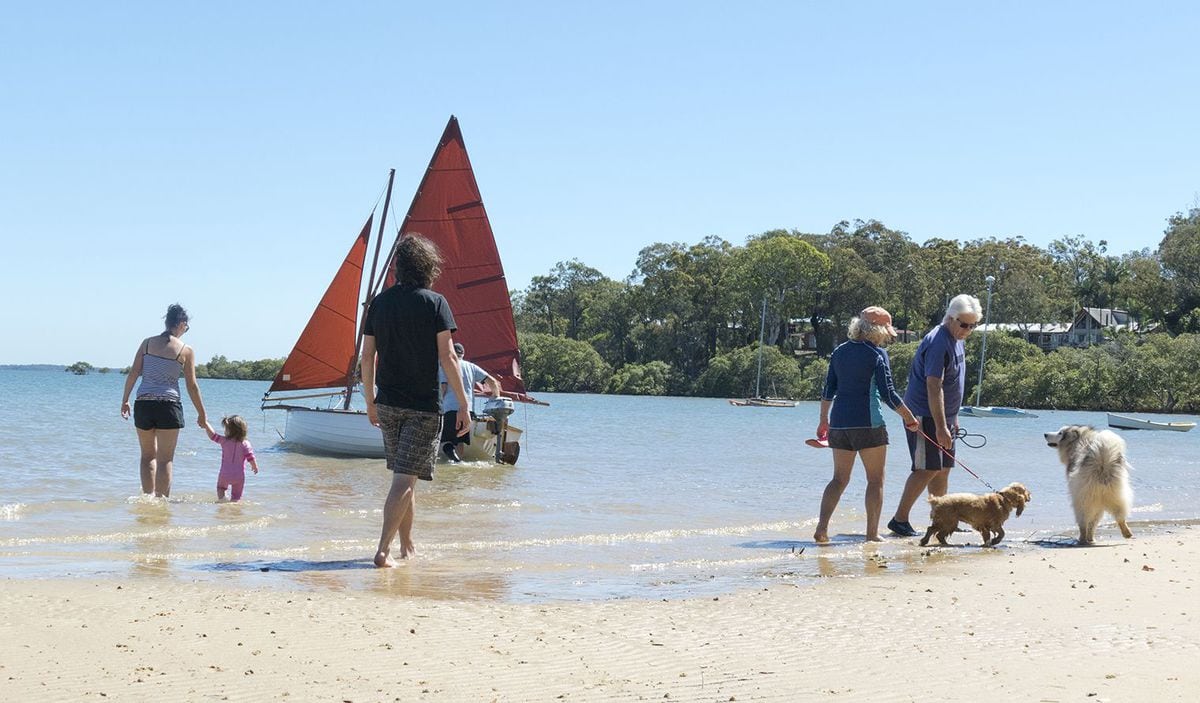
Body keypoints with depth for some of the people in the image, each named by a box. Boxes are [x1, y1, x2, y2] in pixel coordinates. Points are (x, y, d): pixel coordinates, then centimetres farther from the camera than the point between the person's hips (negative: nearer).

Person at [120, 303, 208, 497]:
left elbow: (134, 373, 2)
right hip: (168, 404, -3)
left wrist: (125, 399, 10)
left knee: (148, 455, 17)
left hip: (143, 403, 3)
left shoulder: (147, 343, 6)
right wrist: (202, 414, 8)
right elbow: (192, 386, 0)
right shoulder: (186, 351, -1)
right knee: (165, 459, 3)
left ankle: (148, 495, 12)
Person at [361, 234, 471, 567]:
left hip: (387, 404, 5)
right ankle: (383, 550, -14)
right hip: (423, 406, -5)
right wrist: (464, 405, -10)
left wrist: (370, 401, 18)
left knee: (404, 476, 18)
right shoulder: (434, 303, -7)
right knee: (405, 479, -6)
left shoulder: (380, 302, 6)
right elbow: (447, 356, -13)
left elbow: (367, 356, 8)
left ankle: (407, 546, 25)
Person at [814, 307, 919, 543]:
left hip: (839, 422, 6)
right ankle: (872, 533, 3)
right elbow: (888, 393, -9)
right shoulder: (877, 354, -7)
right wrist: (909, 418, 1)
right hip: (868, 422, -6)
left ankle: (821, 528, -2)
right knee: (875, 479, 5)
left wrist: (824, 419, 21)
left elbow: (828, 389, 13)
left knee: (840, 478, 11)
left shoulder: (839, 351, 10)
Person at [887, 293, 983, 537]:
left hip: (943, 415, 10)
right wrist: (940, 427, -26)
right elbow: (933, 387, -24)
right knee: (927, 469, -11)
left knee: (943, 469, 11)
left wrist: (953, 418, 21)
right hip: (926, 416, -10)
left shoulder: (957, 340, 12)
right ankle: (899, 519, -6)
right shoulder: (938, 343, -19)